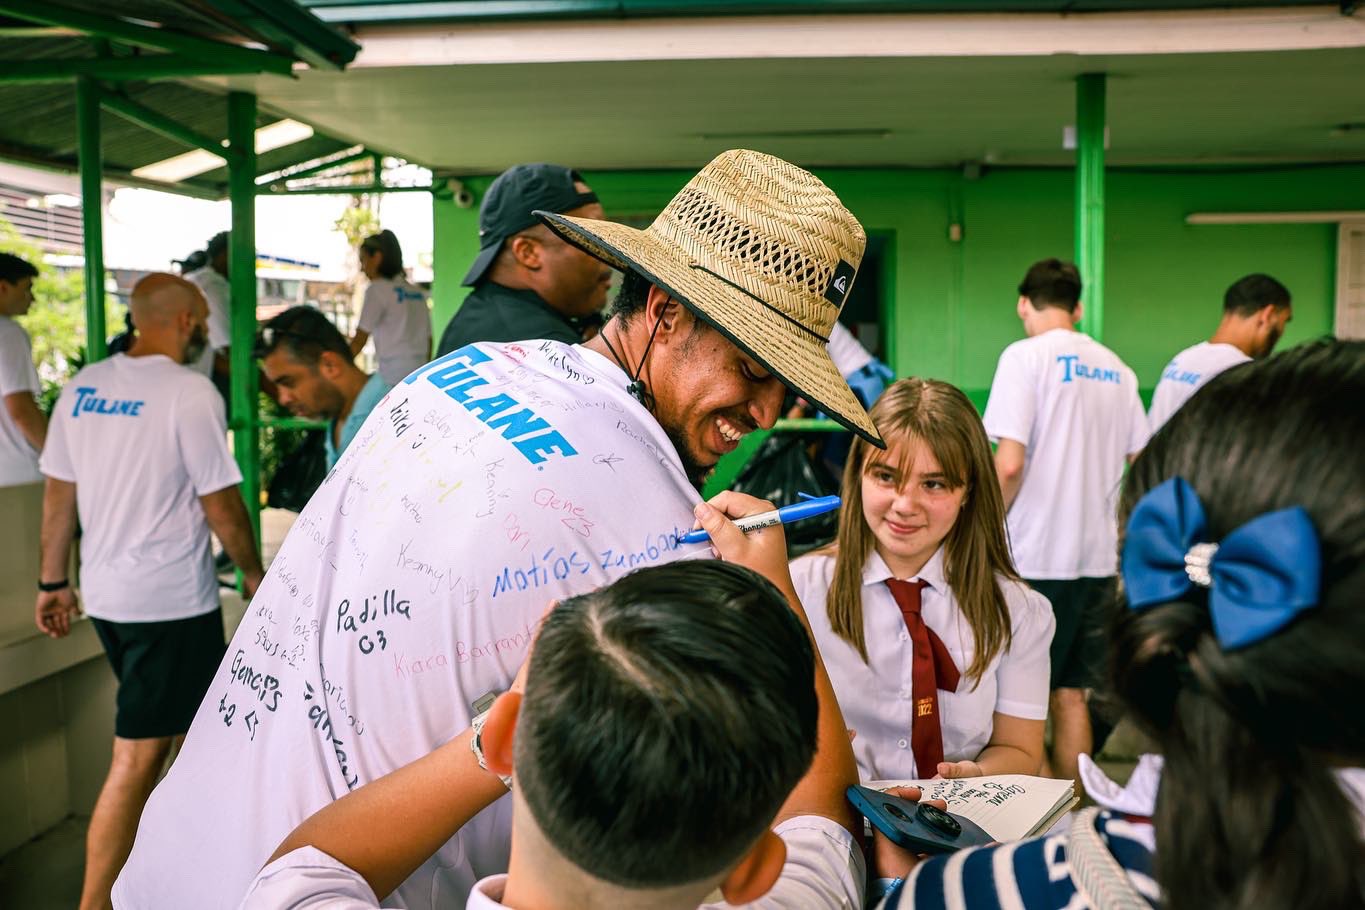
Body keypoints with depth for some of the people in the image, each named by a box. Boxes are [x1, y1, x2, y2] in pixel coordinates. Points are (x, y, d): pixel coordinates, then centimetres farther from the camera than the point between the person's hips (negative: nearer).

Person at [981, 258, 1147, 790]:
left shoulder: (1026, 356, -9)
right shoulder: (1115, 368, 10)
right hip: (1097, 553, 6)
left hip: (1036, 555, -6)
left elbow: (1009, 464, -17)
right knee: (1070, 692, 15)